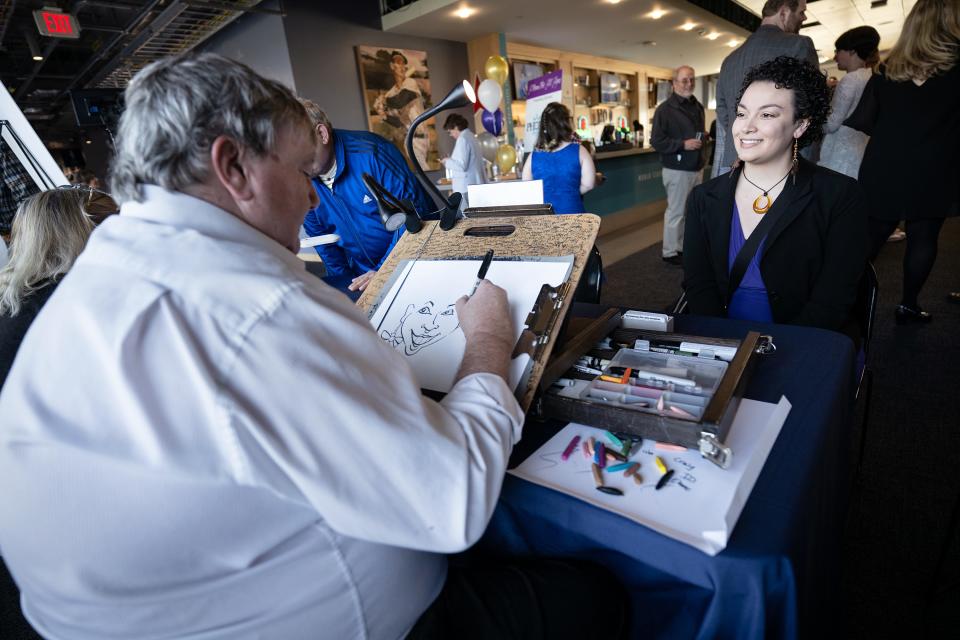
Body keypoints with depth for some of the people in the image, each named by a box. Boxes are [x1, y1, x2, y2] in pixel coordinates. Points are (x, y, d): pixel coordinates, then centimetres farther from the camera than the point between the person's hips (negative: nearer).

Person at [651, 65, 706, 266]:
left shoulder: (697, 106, 14)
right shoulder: (665, 109, -10)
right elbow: (656, 141, -16)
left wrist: (703, 137, 8)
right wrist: (683, 144, -20)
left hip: (697, 168, 8)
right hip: (678, 170, -7)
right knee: (676, 211, -2)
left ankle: (686, 247, 23)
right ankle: (670, 252, 9)